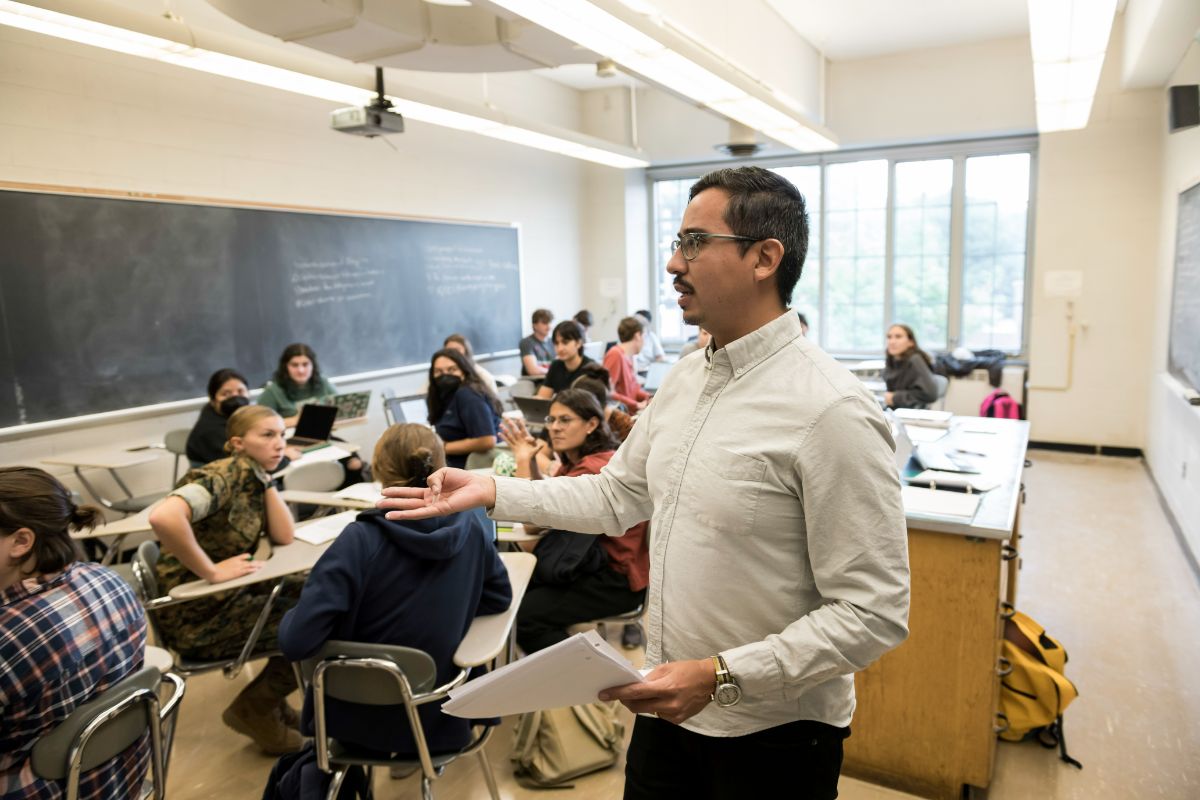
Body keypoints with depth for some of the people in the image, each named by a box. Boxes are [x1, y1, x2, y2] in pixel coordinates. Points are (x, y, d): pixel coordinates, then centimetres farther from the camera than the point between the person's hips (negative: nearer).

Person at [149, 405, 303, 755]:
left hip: (231, 596, 9)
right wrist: (212, 571, -30)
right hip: (197, 615, -9)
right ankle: (253, 709, 11)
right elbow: (163, 517, -39)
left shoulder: (253, 479, 6)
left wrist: (266, 478, -5)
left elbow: (284, 536, -2)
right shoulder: (221, 477, -21)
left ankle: (272, 698, 23)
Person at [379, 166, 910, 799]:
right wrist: (491, 492, 3)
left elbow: (873, 612, -21)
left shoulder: (832, 410, -23)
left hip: (771, 738, -6)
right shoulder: (685, 378, 2)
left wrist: (719, 676, -26)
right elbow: (617, 495, 10)